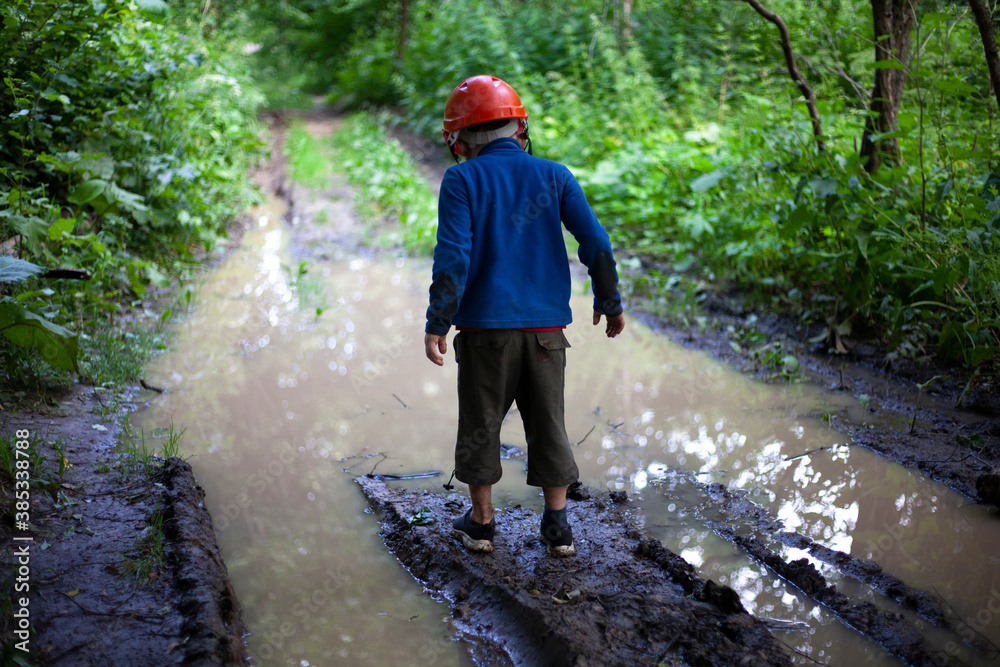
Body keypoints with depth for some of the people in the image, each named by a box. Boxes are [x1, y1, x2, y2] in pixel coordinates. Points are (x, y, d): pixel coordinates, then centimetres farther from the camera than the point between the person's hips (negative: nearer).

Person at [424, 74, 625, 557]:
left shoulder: (462, 181, -3)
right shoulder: (553, 176, 5)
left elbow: (453, 256, -14)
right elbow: (596, 245, 0)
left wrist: (436, 325, -12)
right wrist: (610, 303, 12)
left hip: (486, 325, -2)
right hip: (546, 325, 3)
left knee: (480, 424, 12)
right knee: (548, 424, 11)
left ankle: (481, 522, 21)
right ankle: (557, 528, 15)